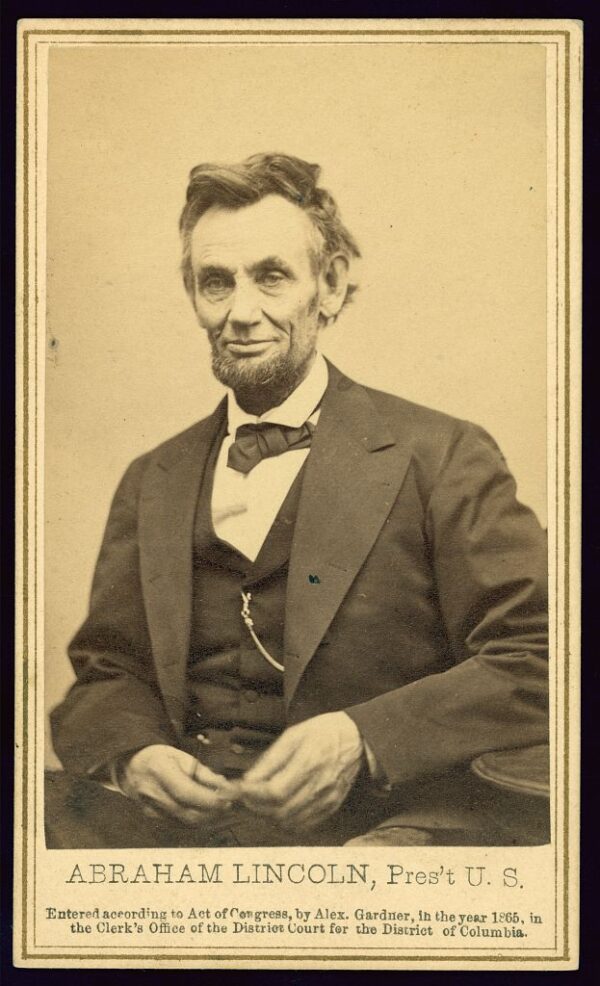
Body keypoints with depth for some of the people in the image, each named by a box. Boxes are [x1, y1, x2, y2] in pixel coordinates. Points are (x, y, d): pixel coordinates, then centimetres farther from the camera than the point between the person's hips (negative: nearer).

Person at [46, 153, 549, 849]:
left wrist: (361, 738, -18)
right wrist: (132, 753, -7)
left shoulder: (442, 458, 1)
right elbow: (105, 672, 17)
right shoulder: (151, 484, 17)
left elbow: (538, 662, -4)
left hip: (375, 819, -2)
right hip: (179, 812, 3)